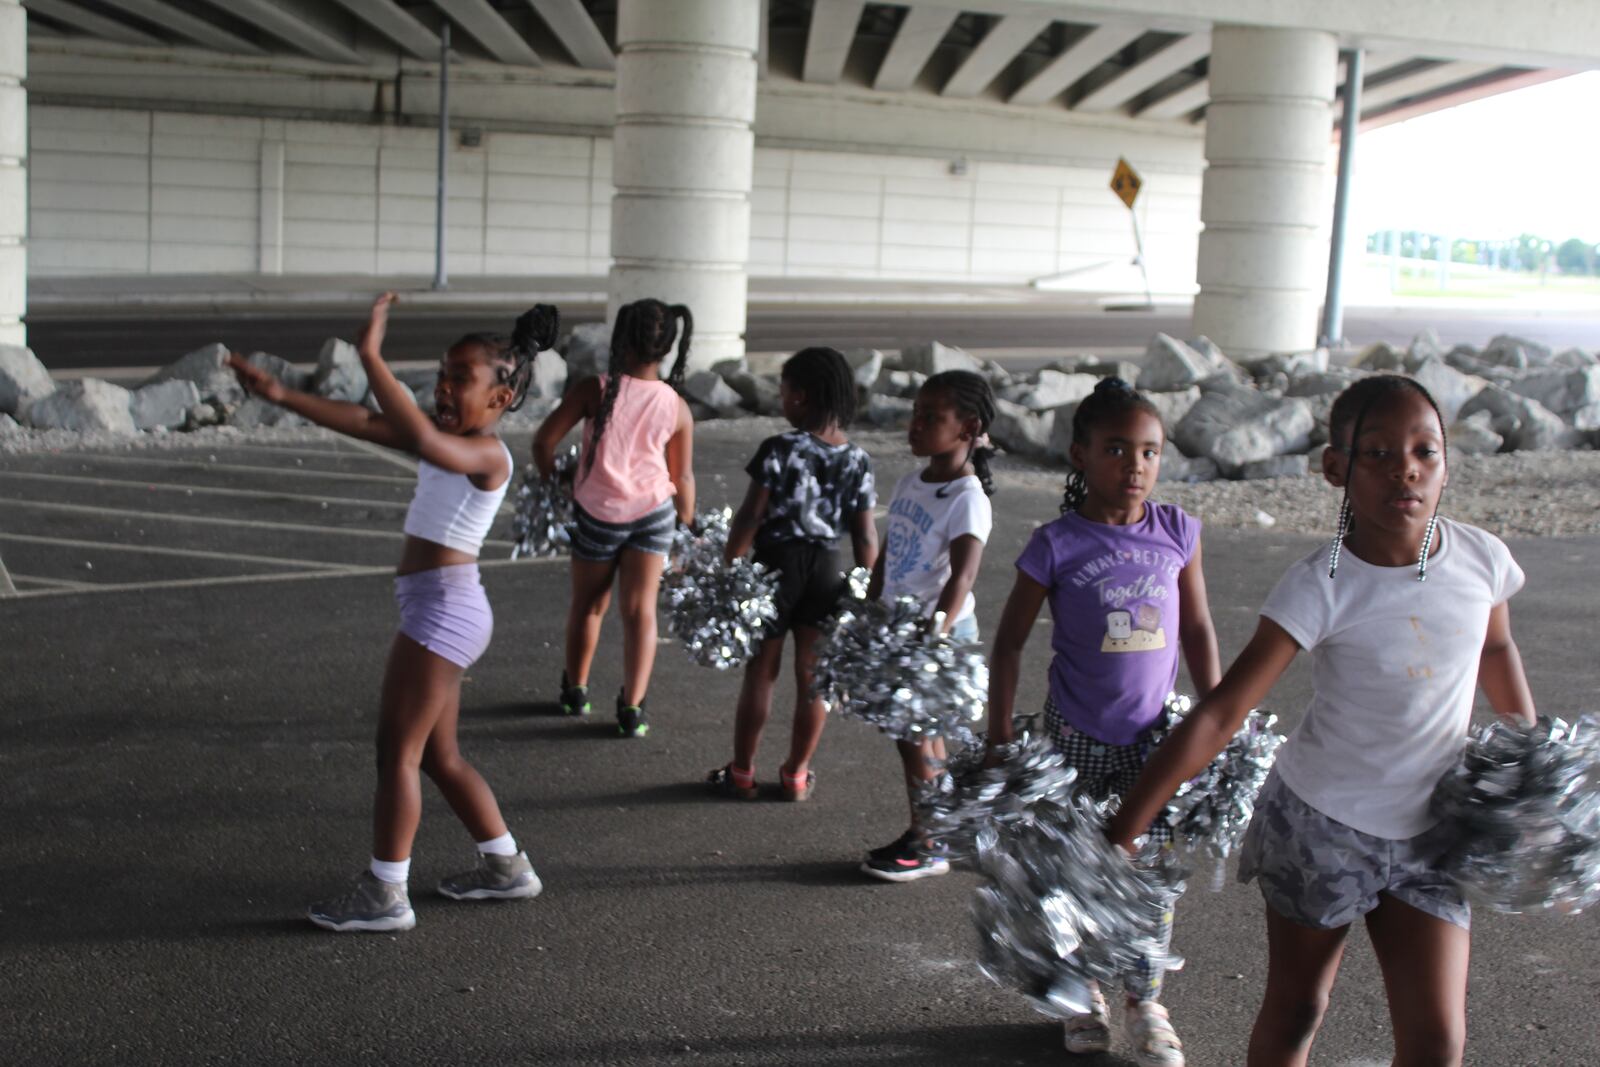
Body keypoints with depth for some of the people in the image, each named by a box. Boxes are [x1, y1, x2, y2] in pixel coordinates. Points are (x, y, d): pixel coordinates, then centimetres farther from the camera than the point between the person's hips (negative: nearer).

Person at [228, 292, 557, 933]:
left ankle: (384, 895, 5)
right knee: (438, 756, 17)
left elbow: (420, 436, -34)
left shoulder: (486, 454, -14)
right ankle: (505, 867, 28)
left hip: (443, 610, -10)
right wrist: (282, 395, 6)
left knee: (396, 752, -3)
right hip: (439, 613, 10)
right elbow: (365, 424, 11)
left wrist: (371, 356, -33)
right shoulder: (447, 442, 13)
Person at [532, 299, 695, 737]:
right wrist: (687, 527, 15)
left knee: (588, 605, 18)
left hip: (597, 513, 0)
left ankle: (575, 689, 35)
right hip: (653, 512, 1)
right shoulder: (677, 408, -7)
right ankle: (632, 708, 1)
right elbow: (683, 479, 0)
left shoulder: (595, 391, -14)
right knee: (640, 609, 5)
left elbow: (543, 442, -13)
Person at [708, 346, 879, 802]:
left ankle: (741, 772, 20)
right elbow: (865, 536, -1)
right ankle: (796, 774, 24)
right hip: (826, 569, 3)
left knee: (761, 670, 9)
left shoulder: (780, 450, -15)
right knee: (812, 676, 13)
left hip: (777, 562, -3)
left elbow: (749, 518, -13)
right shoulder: (858, 460, -3)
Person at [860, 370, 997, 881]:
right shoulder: (910, 483, 9)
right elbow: (886, 557, 16)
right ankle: (939, 834, 23)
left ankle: (924, 844, 11)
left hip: (942, 631, -8)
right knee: (920, 732, 13)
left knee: (913, 736, -2)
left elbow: (962, 576, -25)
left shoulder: (967, 498, -16)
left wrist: (933, 633, -36)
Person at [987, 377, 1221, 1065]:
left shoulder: (1177, 532, -4)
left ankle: (1146, 1002, 21)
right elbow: (1009, 644, -5)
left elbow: (1197, 630, 6)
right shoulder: (1056, 546, -12)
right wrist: (1000, 737, -6)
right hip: (1076, 735, -1)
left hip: (1154, 731, 2)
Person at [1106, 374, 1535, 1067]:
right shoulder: (1322, 586, -22)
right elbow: (1218, 714, -25)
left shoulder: (1481, 558, -10)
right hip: (1318, 823, -3)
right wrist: (1121, 834, -29)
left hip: (1429, 834, 3)